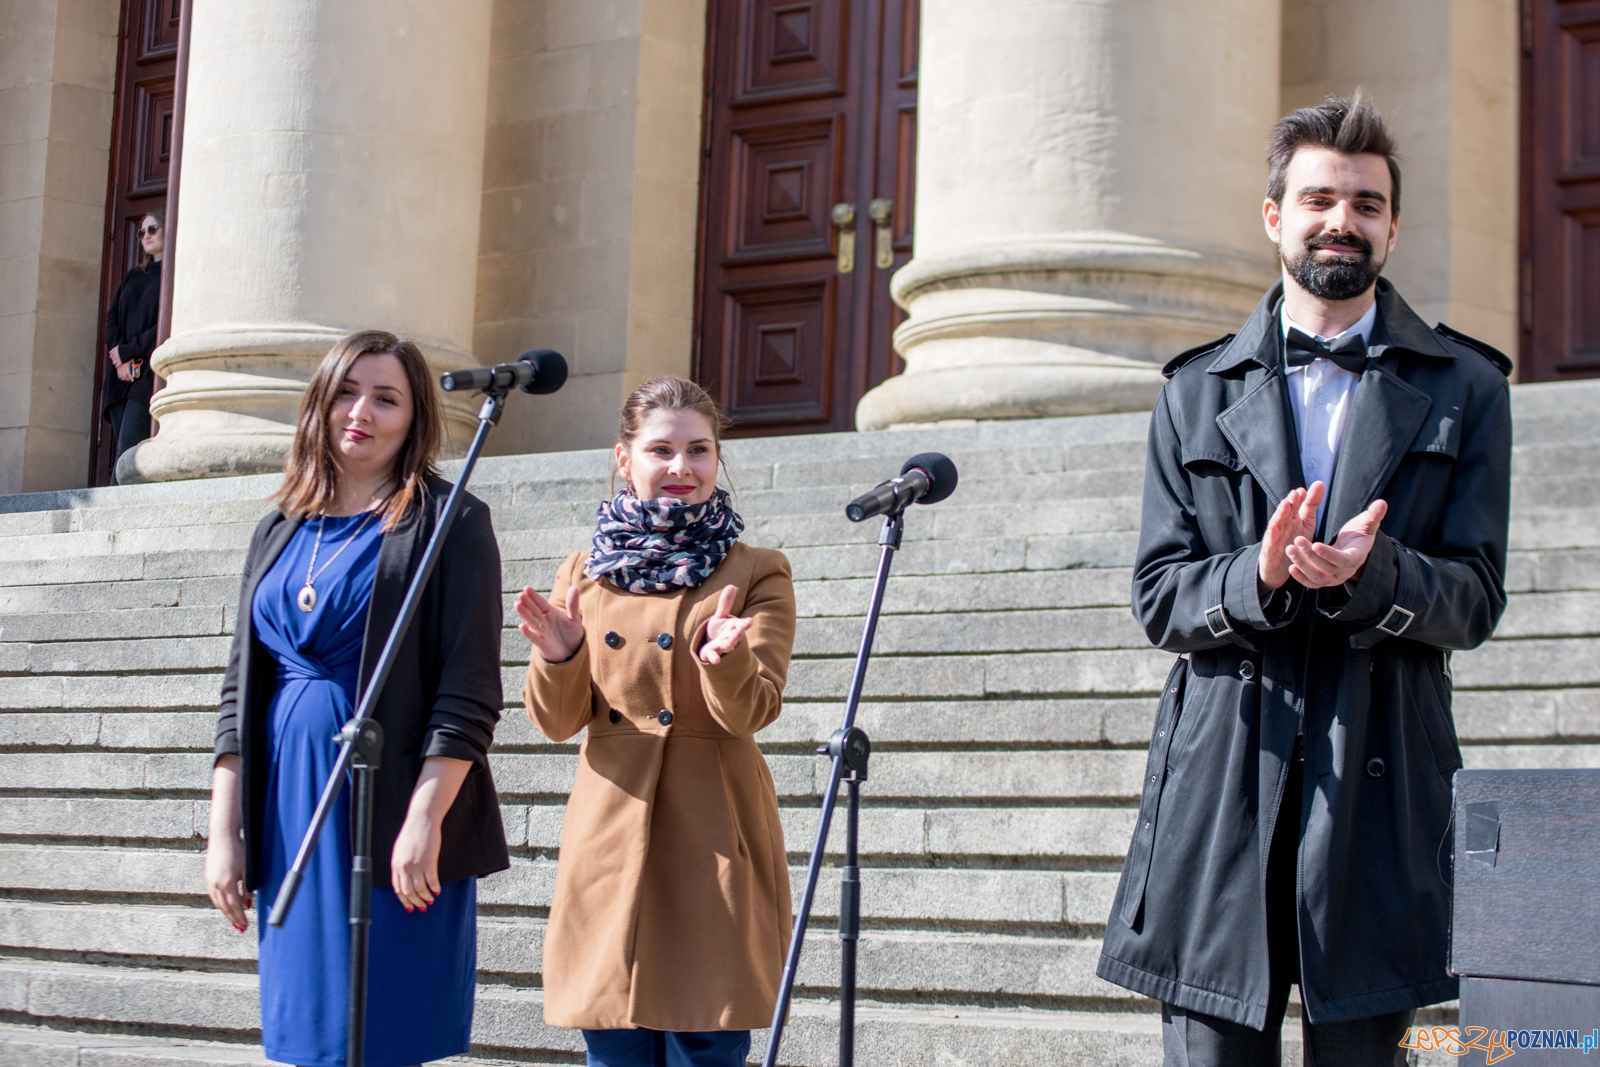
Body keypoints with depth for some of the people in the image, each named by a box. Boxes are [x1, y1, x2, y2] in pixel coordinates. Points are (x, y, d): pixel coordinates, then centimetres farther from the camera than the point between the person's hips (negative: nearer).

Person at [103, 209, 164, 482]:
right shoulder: (133, 277, 25)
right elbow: (111, 318, 15)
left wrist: (127, 352, -7)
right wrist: (120, 361, -3)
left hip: (152, 370, -6)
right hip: (122, 375, 6)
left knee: (128, 448, -18)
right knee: (122, 450, -4)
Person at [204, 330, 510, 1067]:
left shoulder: (448, 524, -2)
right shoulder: (279, 532, 15)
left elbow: (470, 691, -9)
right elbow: (242, 686, 14)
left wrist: (425, 820, -17)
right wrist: (224, 831, 7)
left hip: (390, 810, -5)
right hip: (290, 806, 5)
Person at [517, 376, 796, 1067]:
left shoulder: (758, 573, 4)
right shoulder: (585, 573, 12)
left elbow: (751, 711, -9)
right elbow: (558, 722, 6)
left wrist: (723, 658, -30)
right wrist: (559, 659, -14)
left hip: (712, 842, -3)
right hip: (610, 839, 3)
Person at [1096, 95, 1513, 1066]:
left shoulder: (1464, 387, 11)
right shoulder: (1197, 392, 14)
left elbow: (1475, 599, 5)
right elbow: (1159, 596, 8)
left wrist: (1371, 571, -16)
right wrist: (1257, 575, -13)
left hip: (1379, 784, 0)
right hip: (1223, 777, 1)